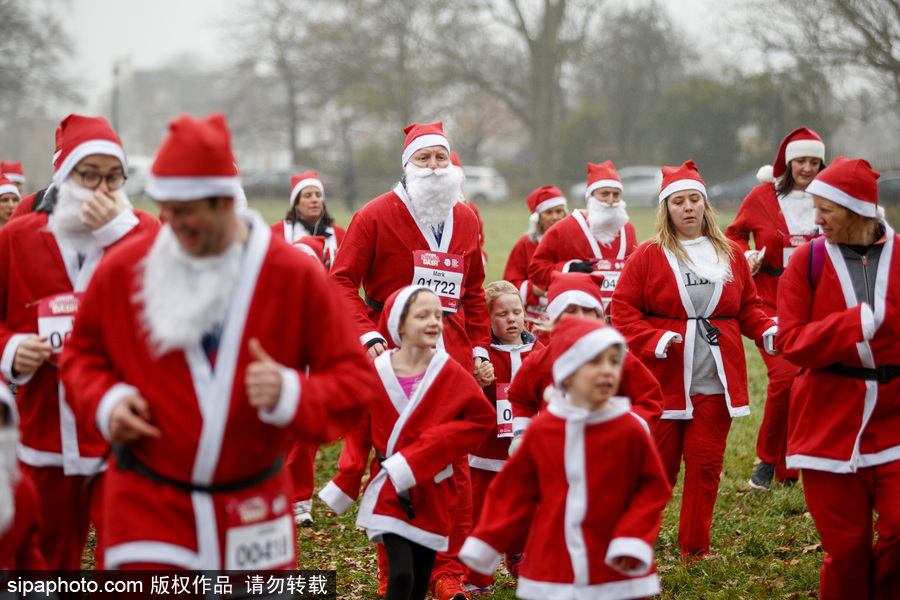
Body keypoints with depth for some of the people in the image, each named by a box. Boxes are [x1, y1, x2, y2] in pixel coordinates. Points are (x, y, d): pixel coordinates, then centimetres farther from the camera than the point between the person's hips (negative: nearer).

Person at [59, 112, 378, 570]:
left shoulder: (296, 277, -6)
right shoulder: (122, 270, -3)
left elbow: (353, 379, -3)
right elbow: (82, 350, 14)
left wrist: (293, 394, -22)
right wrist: (104, 402, -6)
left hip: (252, 513, 1)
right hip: (148, 509, -1)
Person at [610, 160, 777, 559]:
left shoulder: (730, 255, 11)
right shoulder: (648, 256, 0)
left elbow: (748, 308, 17)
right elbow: (623, 310, -2)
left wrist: (767, 331, -3)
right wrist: (654, 341, -16)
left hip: (714, 382, 3)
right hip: (664, 378, -3)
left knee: (706, 464, 3)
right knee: (658, 466, 2)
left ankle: (695, 550, 14)